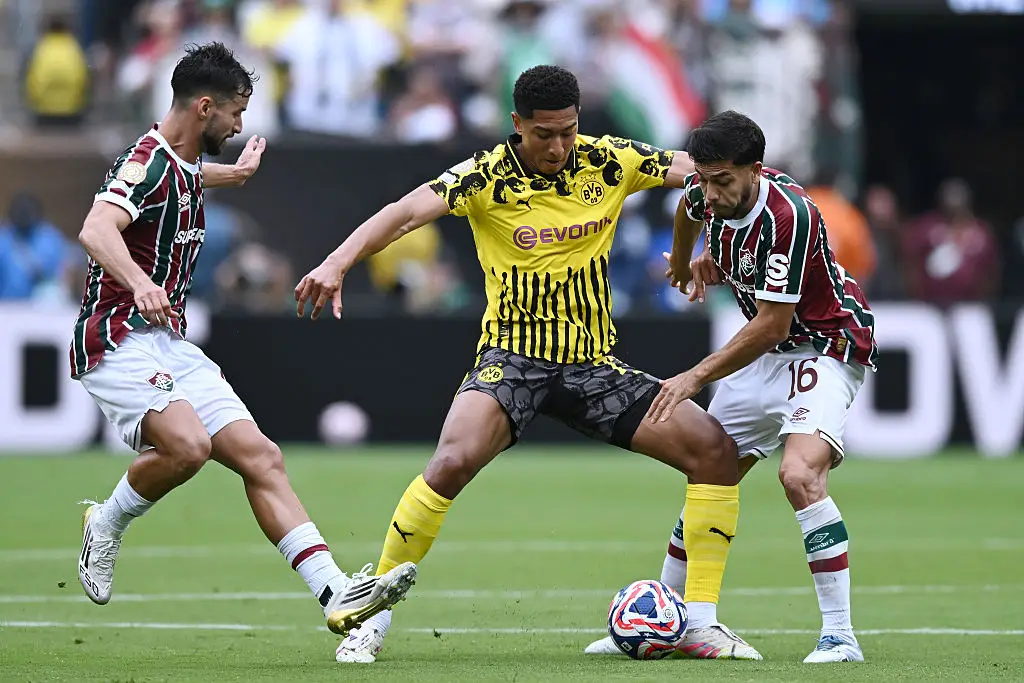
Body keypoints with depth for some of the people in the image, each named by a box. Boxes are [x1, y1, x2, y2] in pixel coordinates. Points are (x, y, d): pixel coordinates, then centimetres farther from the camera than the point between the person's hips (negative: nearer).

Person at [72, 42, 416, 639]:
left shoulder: (183, 167, 16)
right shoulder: (148, 162, -15)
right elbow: (97, 230, -35)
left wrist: (236, 172, 61)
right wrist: (139, 283, -53)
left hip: (170, 344, 10)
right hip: (120, 340, -10)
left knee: (261, 456, -5)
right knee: (188, 445, -33)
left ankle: (338, 595, -12)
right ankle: (106, 525, -4)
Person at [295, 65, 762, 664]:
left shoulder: (610, 161, -2)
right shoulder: (487, 177, -12)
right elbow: (407, 213, -25)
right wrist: (338, 263, -40)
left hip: (594, 363, 4)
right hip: (513, 359, -4)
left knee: (715, 449, -8)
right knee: (454, 461, -30)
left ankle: (701, 623, 2)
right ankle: (373, 620, -15)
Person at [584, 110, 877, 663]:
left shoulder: (788, 215, -31)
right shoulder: (710, 193, -7)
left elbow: (772, 324, -27)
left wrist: (696, 378, -21)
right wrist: (685, 260, 37)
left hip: (827, 347, -8)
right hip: (769, 352, 8)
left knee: (800, 473, -29)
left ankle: (840, 636, -25)